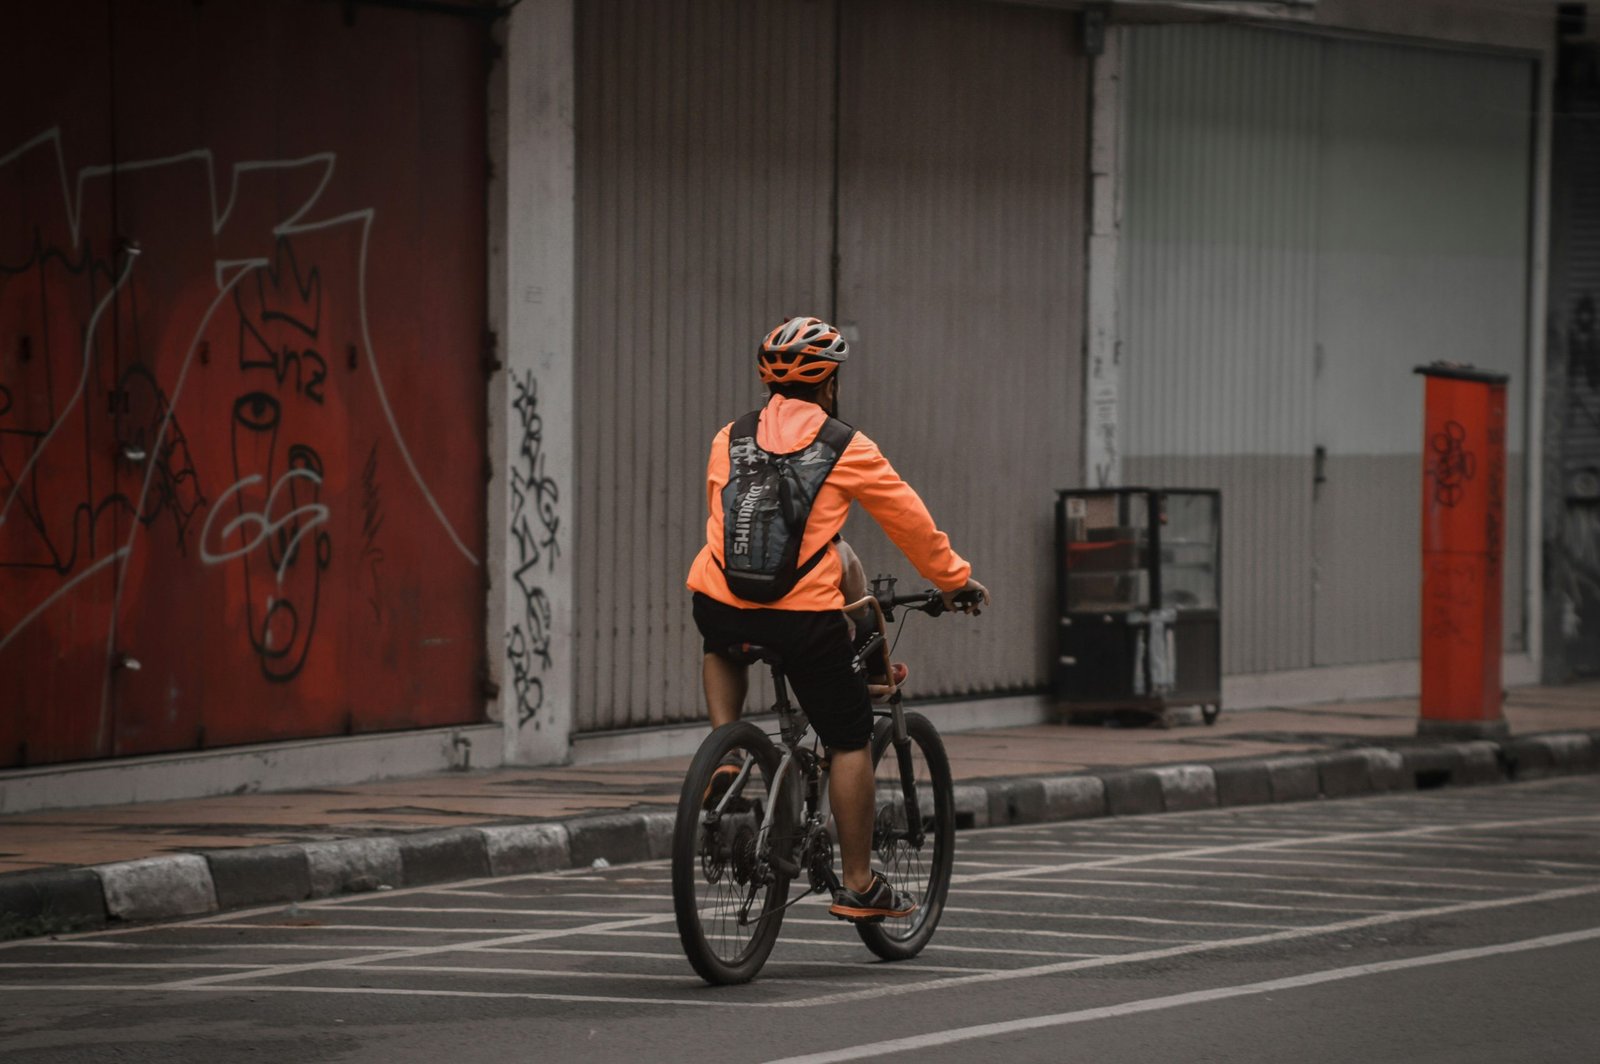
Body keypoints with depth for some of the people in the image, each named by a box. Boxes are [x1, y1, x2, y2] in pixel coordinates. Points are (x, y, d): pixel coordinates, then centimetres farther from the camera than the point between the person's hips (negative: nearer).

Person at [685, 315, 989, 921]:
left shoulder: (729, 440, 13)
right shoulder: (846, 448, 3)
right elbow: (910, 520, 10)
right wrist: (956, 580, 25)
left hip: (719, 602, 4)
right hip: (805, 615, -3)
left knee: (721, 649, 41)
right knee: (850, 740, 12)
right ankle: (858, 886, 12)